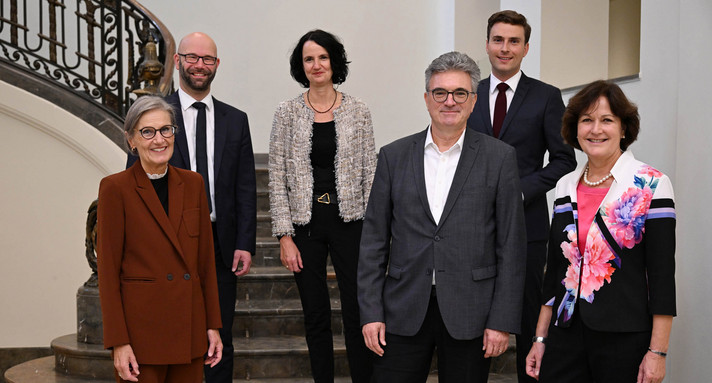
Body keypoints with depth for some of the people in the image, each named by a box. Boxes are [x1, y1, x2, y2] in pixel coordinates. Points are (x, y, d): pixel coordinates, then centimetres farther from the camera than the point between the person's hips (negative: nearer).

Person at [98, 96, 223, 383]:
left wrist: (213, 325, 7)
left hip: (189, 327, 4)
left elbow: (205, 259, 9)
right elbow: (108, 270, -7)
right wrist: (118, 342, -11)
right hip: (140, 325, -4)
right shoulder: (115, 188, -6)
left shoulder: (193, 184, 7)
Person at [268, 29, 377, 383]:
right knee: (315, 315, 9)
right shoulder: (287, 113, 1)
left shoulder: (358, 111, 2)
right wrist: (284, 235, -5)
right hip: (305, 223, 1)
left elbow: (370, 173, 3)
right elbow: (277, 178, 1)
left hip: (349, 221, 0)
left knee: (357, 313, -1)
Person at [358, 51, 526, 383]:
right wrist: (371, 312, 0)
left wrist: (502, 321, -6)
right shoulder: (393, 156, 5)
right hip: (404, 313, 2)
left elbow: (510, 246, -1)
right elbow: (374, 240, 5)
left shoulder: (500, 157, 0)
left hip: (469, 315, -1)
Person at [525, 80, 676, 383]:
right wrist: (541, 338, 10)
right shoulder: (565, 187, 8)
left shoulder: (651, 184, -6)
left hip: (625, 339, -4)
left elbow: (662, 273, -9)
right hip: (566, 334, 4)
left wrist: (657, 352, -12)